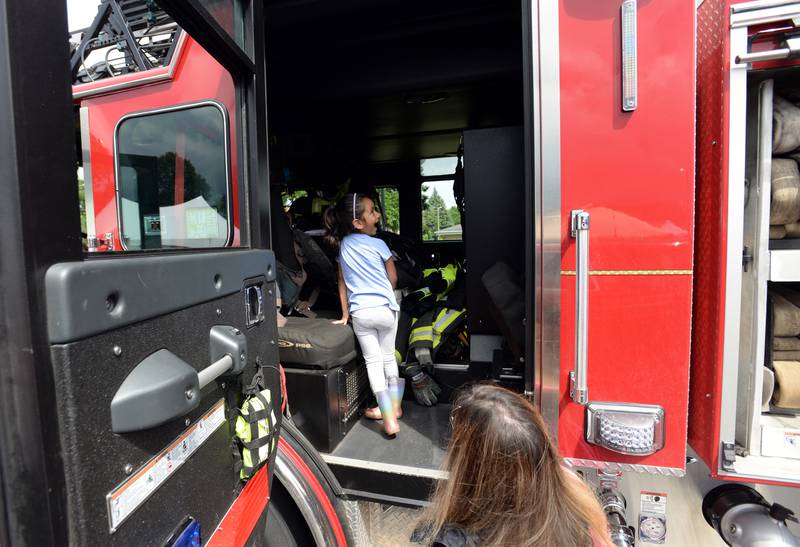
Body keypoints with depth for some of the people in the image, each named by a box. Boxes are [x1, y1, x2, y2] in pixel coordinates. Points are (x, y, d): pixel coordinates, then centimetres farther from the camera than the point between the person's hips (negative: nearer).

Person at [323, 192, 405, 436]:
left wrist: (345, 314, 16)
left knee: (373, 361, 6)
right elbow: (393, 279, 3)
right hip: (385, 308, -2)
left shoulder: (343, 245, 5)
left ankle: (389, 419, 5)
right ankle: (394, 406, 29)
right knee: (389, 357, 16)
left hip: (359, 313, 2)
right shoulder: (378, 245, -7)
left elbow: (342, 282, 10)